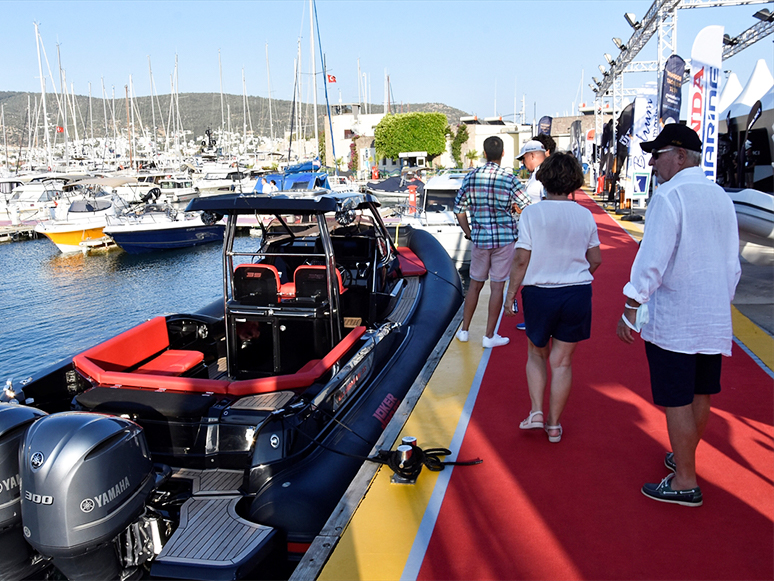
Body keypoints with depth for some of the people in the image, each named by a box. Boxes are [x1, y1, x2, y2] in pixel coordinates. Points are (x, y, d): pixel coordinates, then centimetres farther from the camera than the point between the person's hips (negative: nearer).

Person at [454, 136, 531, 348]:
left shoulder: (470, 177, -1)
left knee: (475, 284, 15)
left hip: (479, 239, 3)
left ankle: (464, 330, 23)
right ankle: (489, 336, 9)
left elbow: (459, 209, 4)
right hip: (504, 239, -3)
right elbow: (529, 209, -9)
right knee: (497, 287, 4)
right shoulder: (510, 179, -10)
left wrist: (469, 233, 14)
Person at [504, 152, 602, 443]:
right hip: (578, 294, 2)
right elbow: (595, 260, 6)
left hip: (539, 292, -2)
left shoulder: (531, 213, -10)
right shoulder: (585, 215, 0)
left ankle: (536, 411, 10)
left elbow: (522, 260, -11)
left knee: (536, 354, 19)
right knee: (562, 360, 10)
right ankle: (554, 424, 18)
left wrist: (510, 294, -2)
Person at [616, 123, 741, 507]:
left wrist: (630, 309, -16)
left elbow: (652, 259, -20)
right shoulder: (721, 197, 11)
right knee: (700, 394, 18)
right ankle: (684, 458, 36)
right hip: (715, 318, 8)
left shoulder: (669, 195, -13)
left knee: (677, 401, 0)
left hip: (672, 320, -8)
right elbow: (732, 263, 16)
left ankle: (685, 482, 9)